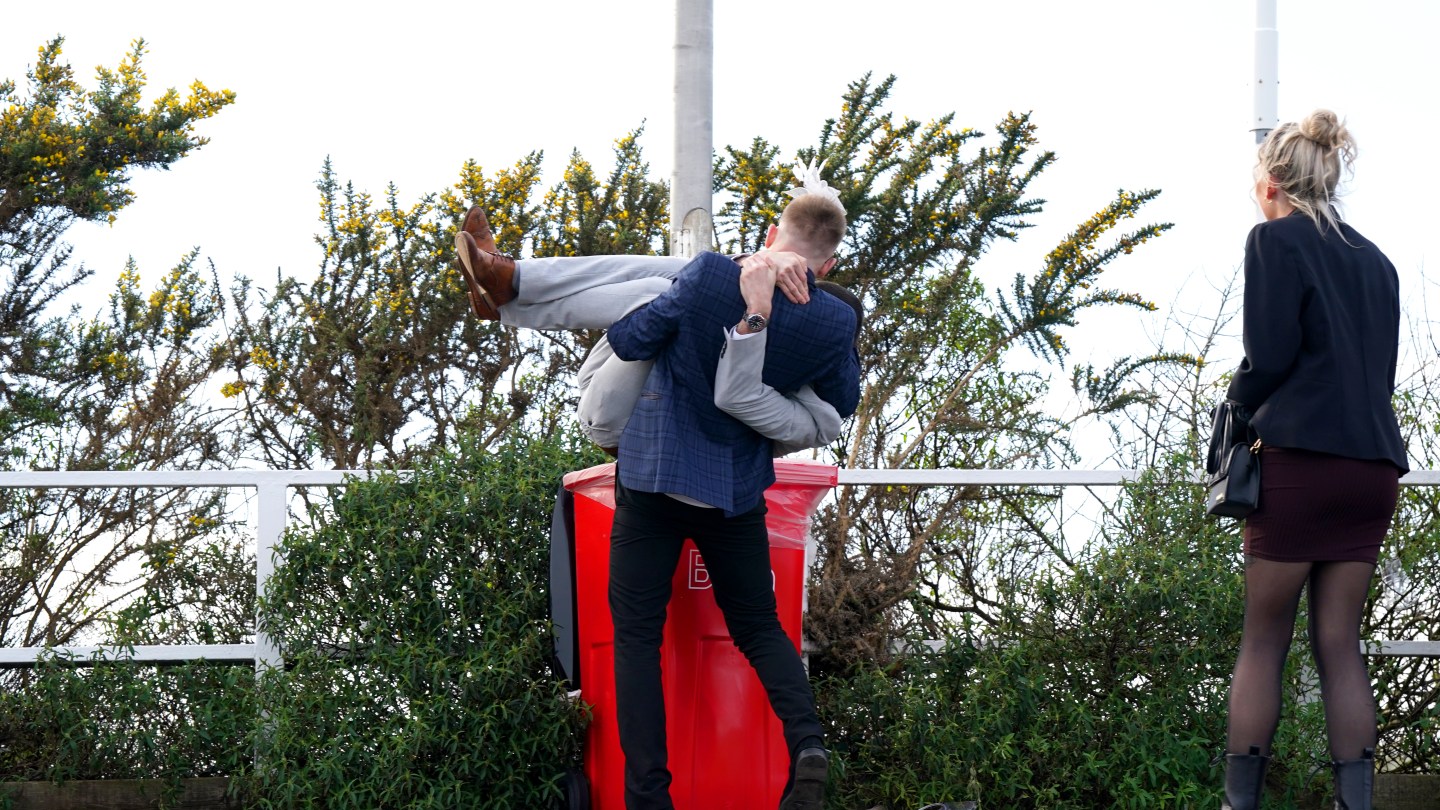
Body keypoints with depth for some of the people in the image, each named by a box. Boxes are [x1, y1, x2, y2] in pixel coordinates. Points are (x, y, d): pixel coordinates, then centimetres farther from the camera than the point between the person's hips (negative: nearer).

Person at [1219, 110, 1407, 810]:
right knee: (1340, 643, 5)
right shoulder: (1374, 260, 17)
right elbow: (1381, 371, 18)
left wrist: (1237, 405, 7)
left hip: (1302, 457, -6)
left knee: (1263, 641, 1)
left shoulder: (1277, 240, -3)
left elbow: (1269, 358, -10)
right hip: (1374, 464, 6)